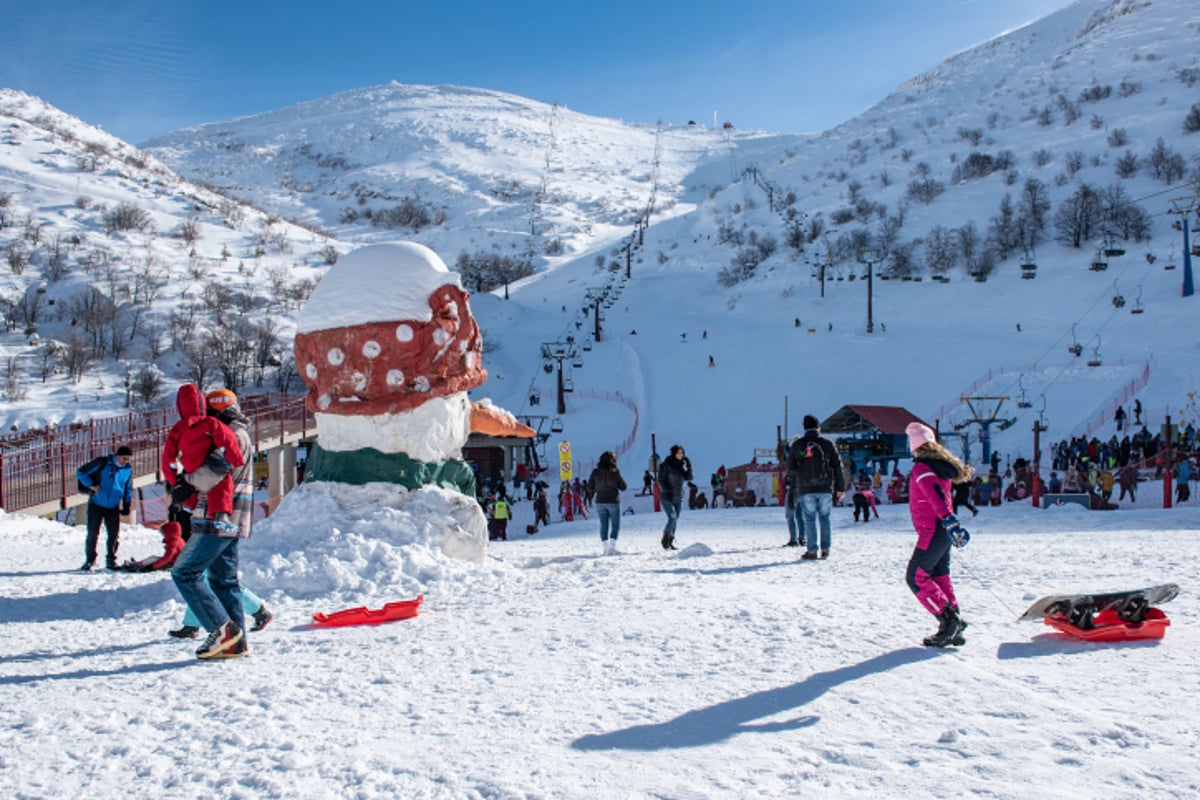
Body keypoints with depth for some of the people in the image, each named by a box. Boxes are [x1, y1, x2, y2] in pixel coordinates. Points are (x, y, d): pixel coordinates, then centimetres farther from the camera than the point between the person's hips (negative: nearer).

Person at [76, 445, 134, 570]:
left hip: (113, 508, 3)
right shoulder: (102, 463, -8)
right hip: (96, 505, -3)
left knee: (114, 534, -1)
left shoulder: (128, 469, 4)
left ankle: (111, 560, 13)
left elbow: (128, 488, 17)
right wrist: (92, 485, -13)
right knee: (92, 533, 0)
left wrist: (127, 504, 7)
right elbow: (81, 472, -3)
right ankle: (89, 559, 15)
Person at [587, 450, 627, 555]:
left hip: (600, 502, 3)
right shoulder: (615, 471, -10)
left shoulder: (595, 472, -2)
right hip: (613, 502, -3)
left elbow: (590, 488, 2)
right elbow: (623, 487, -3)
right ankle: (611, 546, -8)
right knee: (615, 526, 6)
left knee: (604, 526, 10)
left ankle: (605, 547, 9)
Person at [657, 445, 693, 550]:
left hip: (678, 497, 6)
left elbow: (689, 478, 4)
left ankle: (670, 542, 16)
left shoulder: (681, 465, 9)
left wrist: (689, 466, -6)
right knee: (672, 518, -16)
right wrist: (666, 492, -17)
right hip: (667, 497, -6)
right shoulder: (665, 465, -8)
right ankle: (665, 540, 1)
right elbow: (661, 480, -9)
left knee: (674, 520, 8)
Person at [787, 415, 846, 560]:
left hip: (805, 489, -1)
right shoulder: (827, 444, 3)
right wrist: (841, 488, 10)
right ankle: (825, 549, 9)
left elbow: (791, 469, 6)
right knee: (825, 518, 9)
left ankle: (812, 551, -1)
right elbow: (838, 467, 4)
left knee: (809, 520, 2)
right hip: (825, 488, 1)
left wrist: (794, 488, 17)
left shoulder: (796, 446, 3)